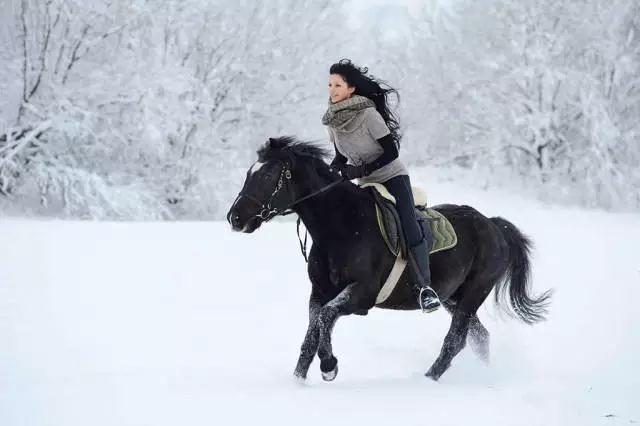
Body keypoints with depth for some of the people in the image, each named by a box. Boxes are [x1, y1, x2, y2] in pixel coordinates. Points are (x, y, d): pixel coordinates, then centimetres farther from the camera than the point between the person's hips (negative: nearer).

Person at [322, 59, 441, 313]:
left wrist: (361, 170, -25)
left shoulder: (368, 114, -21)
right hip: (366, 185, 7)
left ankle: (425, 286, -20)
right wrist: (333, 170, -12)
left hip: (392, 176, -7)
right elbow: (341, 156, 10)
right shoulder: (333, 120, -2)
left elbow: (391, 151, -18)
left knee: (410, 229, -20)